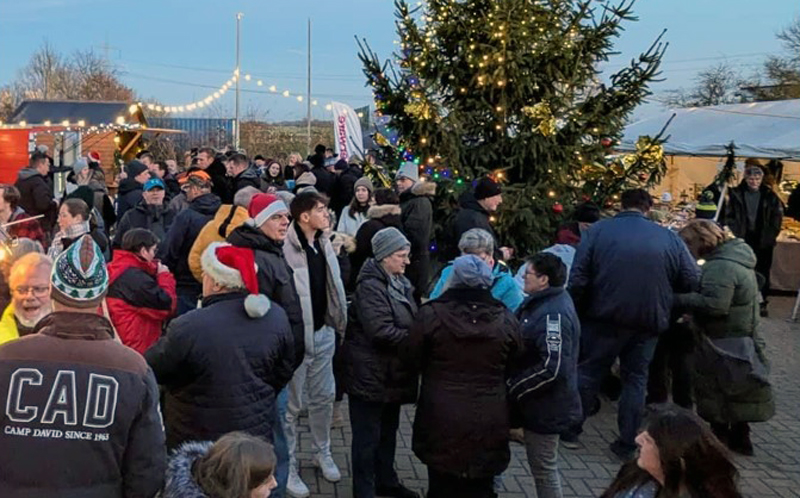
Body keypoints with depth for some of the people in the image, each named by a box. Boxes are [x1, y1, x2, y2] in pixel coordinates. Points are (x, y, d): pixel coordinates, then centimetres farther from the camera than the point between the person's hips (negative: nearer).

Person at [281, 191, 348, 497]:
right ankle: (289, 468, 20)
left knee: (324, 396, 20)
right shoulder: (287, 248, -22)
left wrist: (337, 322, 15)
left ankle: (322, 454, 38)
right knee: (291, 405, 6)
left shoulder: (323, 243, 7)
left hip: (323, 332, 8)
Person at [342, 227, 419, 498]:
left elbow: (408, 321, 20)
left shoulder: (399, 282, 10)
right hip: (370, 374, -9)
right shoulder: (371, 286, -20)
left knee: (388, 431, 23)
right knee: (368, 437, 3)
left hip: (392, 373, 9)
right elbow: (381, 332, -27)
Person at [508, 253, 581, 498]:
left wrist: (513, 389, -22)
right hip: (539, 400, 9)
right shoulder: (544, 302, 6)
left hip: (545, 405, -9)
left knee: (544, 468, 5)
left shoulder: (553, 314, -26)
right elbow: (525, 344, 18)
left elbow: (552, 367, -32)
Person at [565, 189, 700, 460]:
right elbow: (693, 280, 0)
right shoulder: (669, 238, 0)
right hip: (648, 322, 1)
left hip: (604, 318, -1)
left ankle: (570, 429, 25)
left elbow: (578, 280, -10)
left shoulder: (598, 230, -5)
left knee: (588, 372, 14)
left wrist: (578, 313, 2)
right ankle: (627, 444, 18)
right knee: (636, 379, 15)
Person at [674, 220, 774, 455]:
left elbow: (714, 304, -31)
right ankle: (740, 438, 33)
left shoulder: (721, 266, -23)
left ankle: (720, 439, 14)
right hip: (742, 339, 10)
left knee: (717, 394, 3)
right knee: (738, 395, 21)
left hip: (725, 345, -10)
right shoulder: (737, 254, 10)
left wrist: (677, 298, -26)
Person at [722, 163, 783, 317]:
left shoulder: (769, 196, 1)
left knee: (762, 272, 5)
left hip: (763, 241, 0)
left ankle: (762, 303, 14)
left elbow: (777, 217, 5)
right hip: (742, 240, 0)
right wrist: (734, 233, -5)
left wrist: (771, 235, -2)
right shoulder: (736, 194, -1)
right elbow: (728, 216, 3)